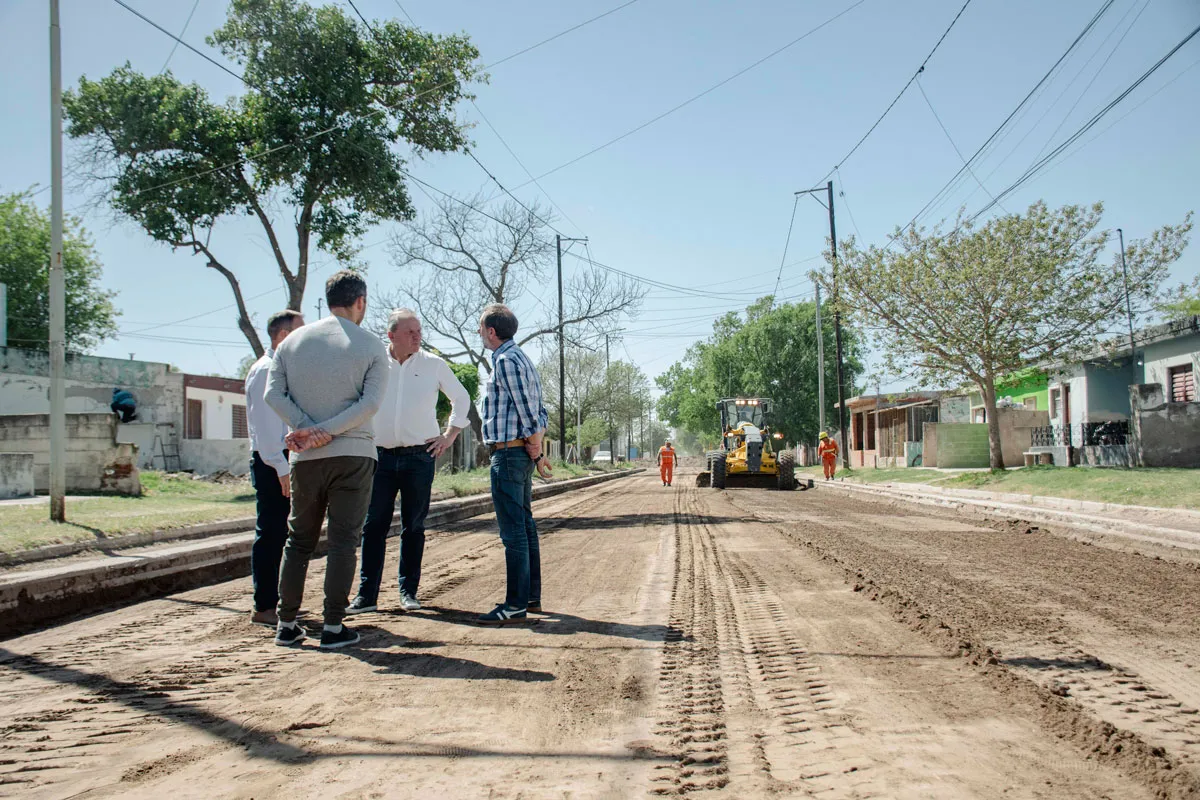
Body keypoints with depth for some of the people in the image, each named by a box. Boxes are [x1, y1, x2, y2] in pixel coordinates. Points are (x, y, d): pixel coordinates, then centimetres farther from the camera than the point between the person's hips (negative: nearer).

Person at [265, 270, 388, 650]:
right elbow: (371, 402, -13)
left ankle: (286, 624, 16)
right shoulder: (371, 346, -1)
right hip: (353, 454, -3)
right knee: (343, 541, 1)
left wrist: (306, 429, -9)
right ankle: (333, 627, 1)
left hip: (305, 458, 3)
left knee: (299, 540, 13)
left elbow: (273, 394, -1)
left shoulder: (293, 341, 9)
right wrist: (327, 431, -15)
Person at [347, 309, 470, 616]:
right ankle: (366, 595, 4)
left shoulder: (433, 365, 3)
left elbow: (461, 398, 15)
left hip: (419, 457, 0)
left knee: (413, 527, 5)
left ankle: (408, 591, 14)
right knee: (373, 526, 0)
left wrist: (449, 435, 7)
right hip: (380, 456, 0)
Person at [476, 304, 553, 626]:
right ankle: (531, 597, 23)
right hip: (521, 454, 11)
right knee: (525, 526, 15)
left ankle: (515, 606, -6)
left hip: (508, 454, -10)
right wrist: (537, 452, 13)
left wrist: (536, 453, -10)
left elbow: (527, 411, -17)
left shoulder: (506, 361, -13)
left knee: (513, 530, -8)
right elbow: (538, 411, 17)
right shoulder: (521, 358, 18)